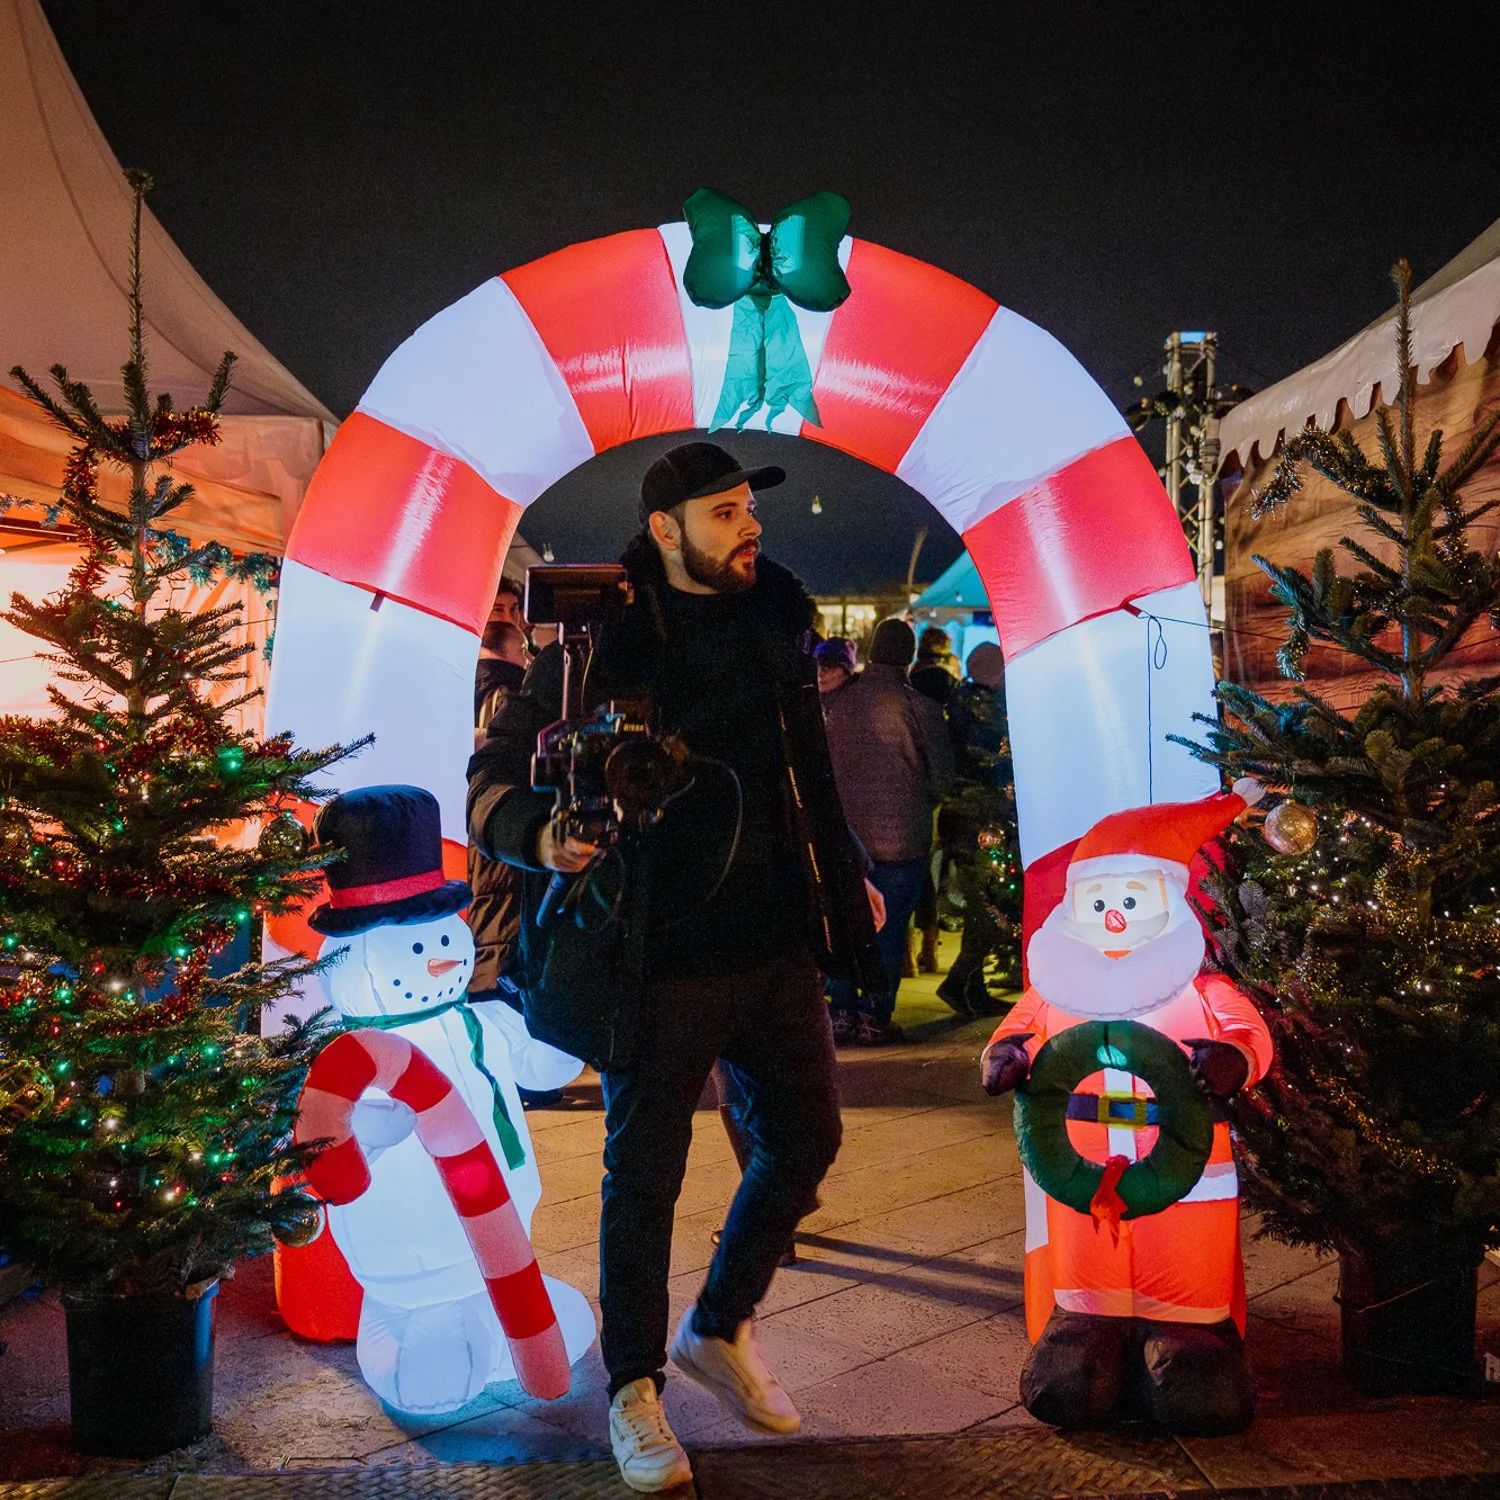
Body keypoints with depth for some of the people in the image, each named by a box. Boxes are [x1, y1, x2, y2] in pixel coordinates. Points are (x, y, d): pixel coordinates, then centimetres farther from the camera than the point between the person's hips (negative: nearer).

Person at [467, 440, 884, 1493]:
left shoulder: (777, 618, 8)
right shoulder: (599, 637, -11)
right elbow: (493, 783, -12)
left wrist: (848, 871, 25)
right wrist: (547, 837, -32)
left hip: (777, 941, 6)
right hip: (658, 958, -6)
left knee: (806, 1139, 14)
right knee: (645, 1175, 5)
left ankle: (720, 1329, 38)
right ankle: (634, 1389, 25)